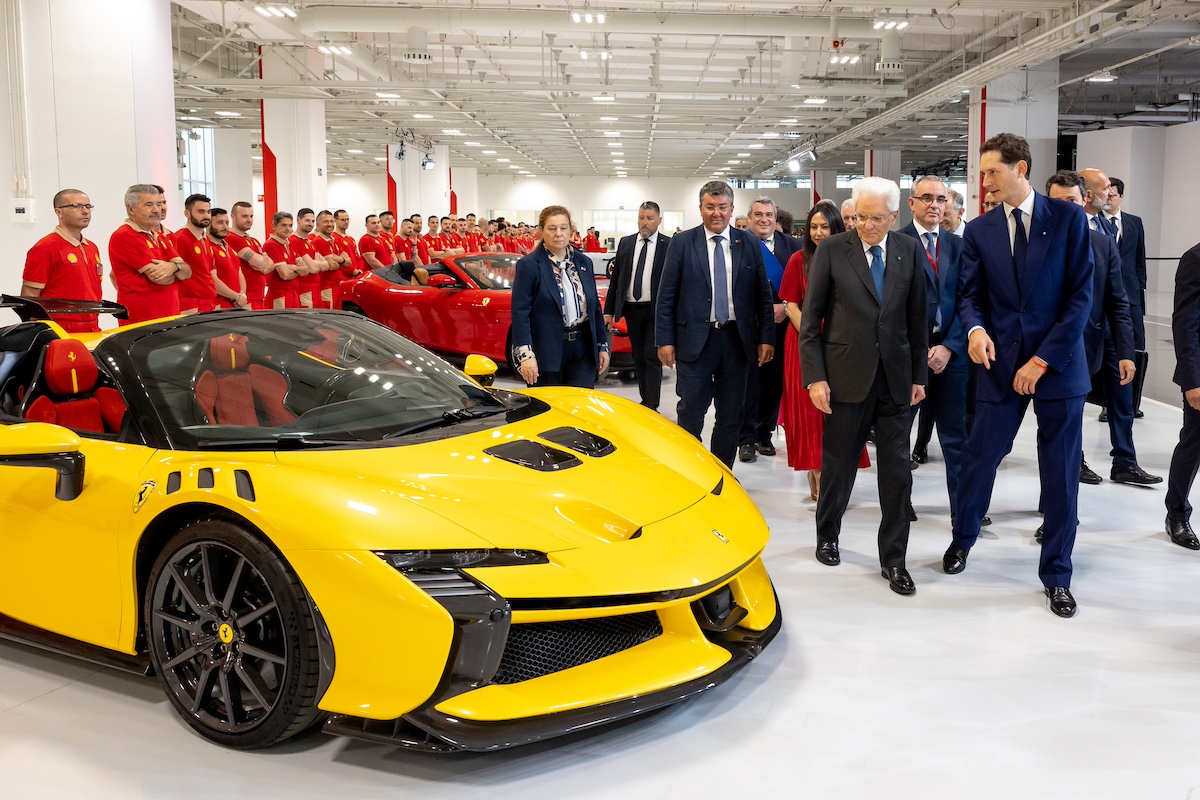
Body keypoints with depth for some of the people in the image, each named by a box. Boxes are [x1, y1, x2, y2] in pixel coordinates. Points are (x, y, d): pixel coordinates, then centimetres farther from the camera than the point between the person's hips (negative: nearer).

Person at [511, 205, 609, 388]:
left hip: (582, 349, 4)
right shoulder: (529, 265, -5)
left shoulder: (584, 262, 11)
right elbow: (520, 313, -12)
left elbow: (595, 308, 16)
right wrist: (525, 354, -20)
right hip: (546, 351, -4)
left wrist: (602, 345, 12)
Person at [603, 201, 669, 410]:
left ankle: (652, 406, -1)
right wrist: (609, 311, 5)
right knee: (639, 359, 12)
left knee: (653, 359, -4)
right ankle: (645, 400, 22)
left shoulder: (669, 245, -4)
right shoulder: (625, 243, 8)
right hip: (631, 309, 4)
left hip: (656, 310, -4)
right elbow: (615, 278, 9)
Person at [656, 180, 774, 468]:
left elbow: (763, 295, 7)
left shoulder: (749, 244, 5)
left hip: (737, 340, 2)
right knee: (690, 415, 1)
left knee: (731, 417, 11)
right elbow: (666, 295, -1)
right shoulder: (682, 242, 0)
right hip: (695, 339, -2)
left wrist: (766, 338, 1)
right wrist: (665, 340, -6)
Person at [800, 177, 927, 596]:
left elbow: (917, 317, 8)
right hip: (846, 374, -2)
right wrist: (815, 377, -9)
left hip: (895, 377, 2)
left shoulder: (910, 251, 4)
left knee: (897, 471, 3)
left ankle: (893, 559, 14)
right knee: (838, 464, 10)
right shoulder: (832, 250, -3)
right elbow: (810, 318, -3)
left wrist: (919, 375, 6)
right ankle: (827, 536, 33)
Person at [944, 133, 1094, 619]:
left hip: (1058, 365, -1)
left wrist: (1043, 360, -11)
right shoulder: (978, 231, 4)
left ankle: (1057, 575, 19)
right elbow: (972, 296, 5)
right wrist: (975, 329, -19)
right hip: (1001, 364, 2)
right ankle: (962, 538, 32)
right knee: (979, 457, 6)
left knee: (1061, 474, 5)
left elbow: (1081, 296, -6)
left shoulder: (1069, 219, -2)